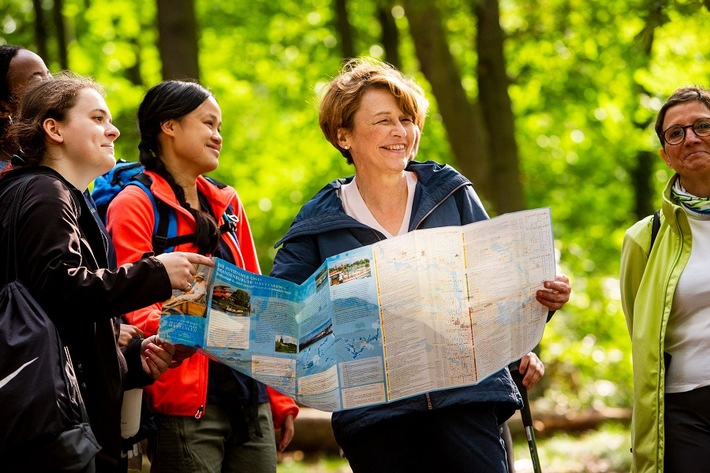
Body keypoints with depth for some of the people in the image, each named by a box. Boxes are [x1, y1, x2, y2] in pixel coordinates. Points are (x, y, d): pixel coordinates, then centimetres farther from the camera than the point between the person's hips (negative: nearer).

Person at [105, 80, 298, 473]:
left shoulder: (228, 205, 19)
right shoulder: (135, 205, -1)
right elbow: (134, 306, -10)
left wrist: (280, 398, 16)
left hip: (252, 401, 6)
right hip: (185, 405, -6)